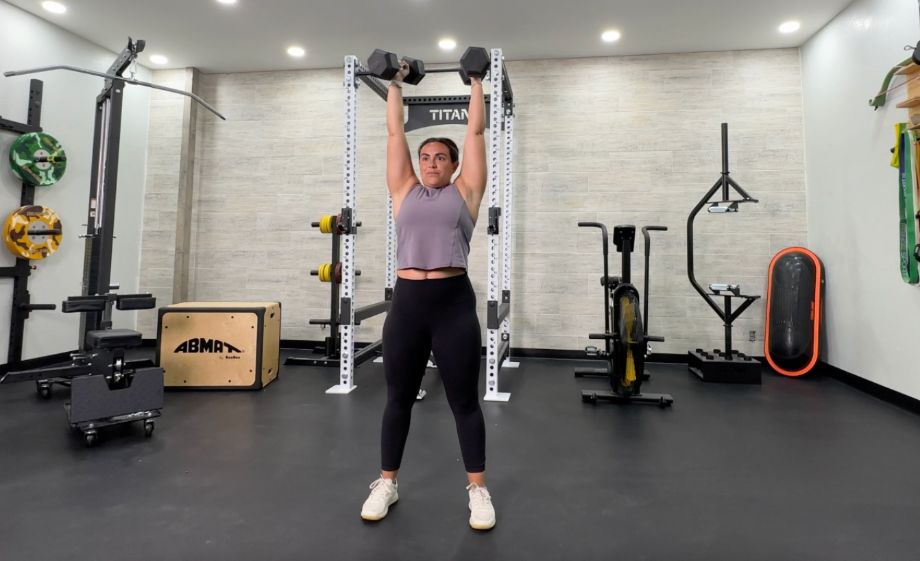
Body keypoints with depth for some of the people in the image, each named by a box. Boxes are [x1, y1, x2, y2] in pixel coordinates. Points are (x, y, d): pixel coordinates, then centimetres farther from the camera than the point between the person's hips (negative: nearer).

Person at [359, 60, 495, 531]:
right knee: (398, 399, 13)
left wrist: (476, 82, 22)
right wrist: (396, 83, 27)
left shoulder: (464, 192, 9)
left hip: (454, 302, -2)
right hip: (407, 302, 3)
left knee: (464, 401, 6)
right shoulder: (405, 191, 14)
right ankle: (386, 483, 30)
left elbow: (475, 131, 13)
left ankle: (478, 490, 21)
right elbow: (394, 132, 18)